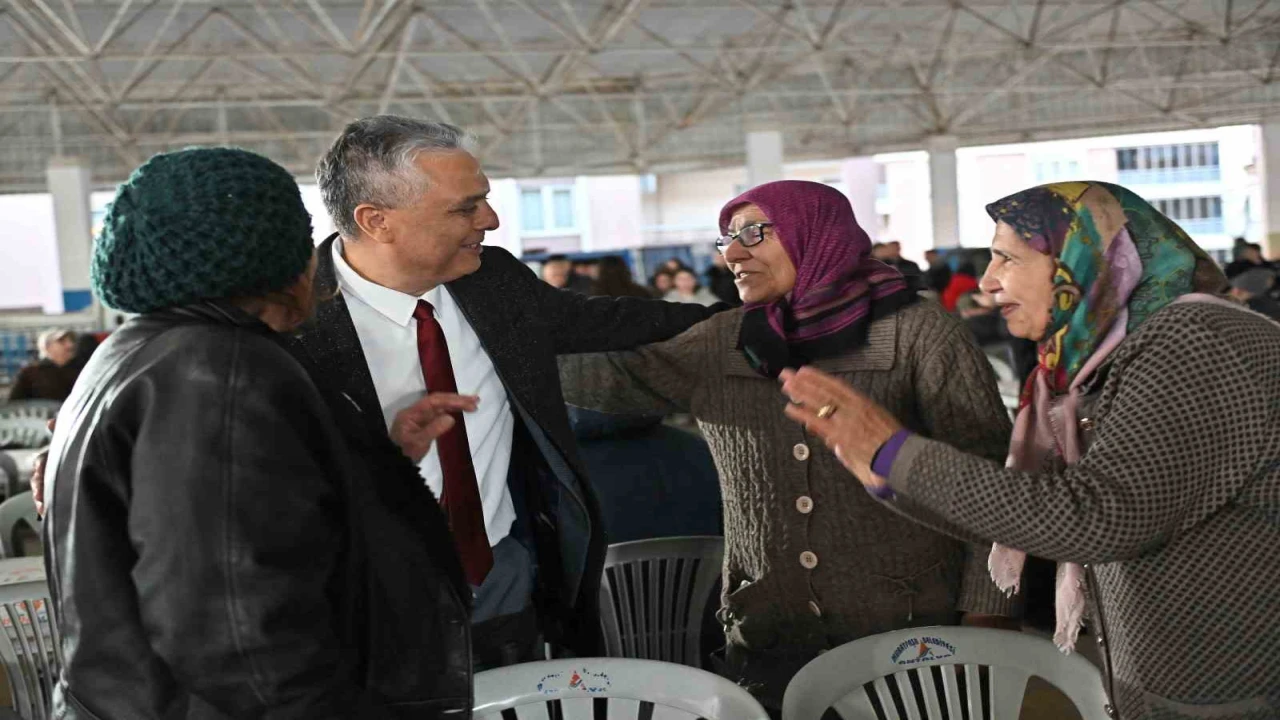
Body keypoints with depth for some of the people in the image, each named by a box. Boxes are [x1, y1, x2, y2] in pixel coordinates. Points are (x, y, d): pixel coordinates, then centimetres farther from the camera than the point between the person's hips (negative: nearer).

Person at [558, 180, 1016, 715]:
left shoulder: (916, 332, -7)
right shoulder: (716, 347, 5)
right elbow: (608, 376, -1)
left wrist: (983, 630, -11)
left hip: (908, 644, -3)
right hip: (767, 647, 3)